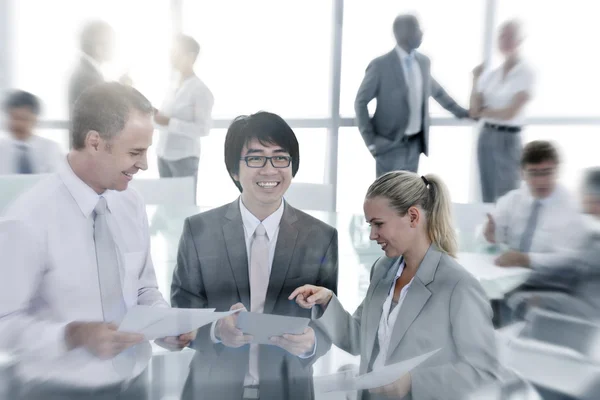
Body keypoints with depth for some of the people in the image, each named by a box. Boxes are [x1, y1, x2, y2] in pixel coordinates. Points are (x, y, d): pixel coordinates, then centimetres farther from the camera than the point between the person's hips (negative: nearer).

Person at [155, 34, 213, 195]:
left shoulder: (200, 90, -10)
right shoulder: (173, 86, 9)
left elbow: (203, 129, -15)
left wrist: (169, 122, -21)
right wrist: (156, 116, -3)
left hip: (184, 157, -6)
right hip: (163, 154, 6)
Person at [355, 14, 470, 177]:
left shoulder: (423, 61, 6)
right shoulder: (380, 65, -12)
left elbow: (434, 89, 24)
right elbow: (361, 102, -8)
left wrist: (457, 110, 28)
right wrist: (370, 139, -13)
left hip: (415, 143, 6)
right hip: (390, 144, -6)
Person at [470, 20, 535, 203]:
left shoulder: (526, 73, -7)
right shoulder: (490, 74, 8)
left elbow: (510, 112, -13)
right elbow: (474, 111, 1)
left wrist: (483, 112, 0)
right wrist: (476, 80, -4)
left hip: (508, 140, -5)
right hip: (486, 137, 5)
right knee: (488, 198, 13)